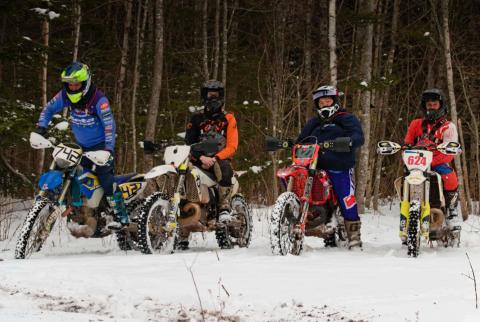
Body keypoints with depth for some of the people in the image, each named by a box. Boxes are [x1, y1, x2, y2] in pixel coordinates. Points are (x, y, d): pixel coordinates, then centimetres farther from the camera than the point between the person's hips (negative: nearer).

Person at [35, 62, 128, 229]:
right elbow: (49, 109, 7)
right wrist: (41, 127, -7)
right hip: (82, 146, 7)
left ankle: (120, 215, -19)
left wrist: (109, 149, -35)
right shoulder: (65, 96, -8)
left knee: (105, 176, -19)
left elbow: (109, 124, -27)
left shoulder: (99, 99, -25)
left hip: (100, 145, -7)